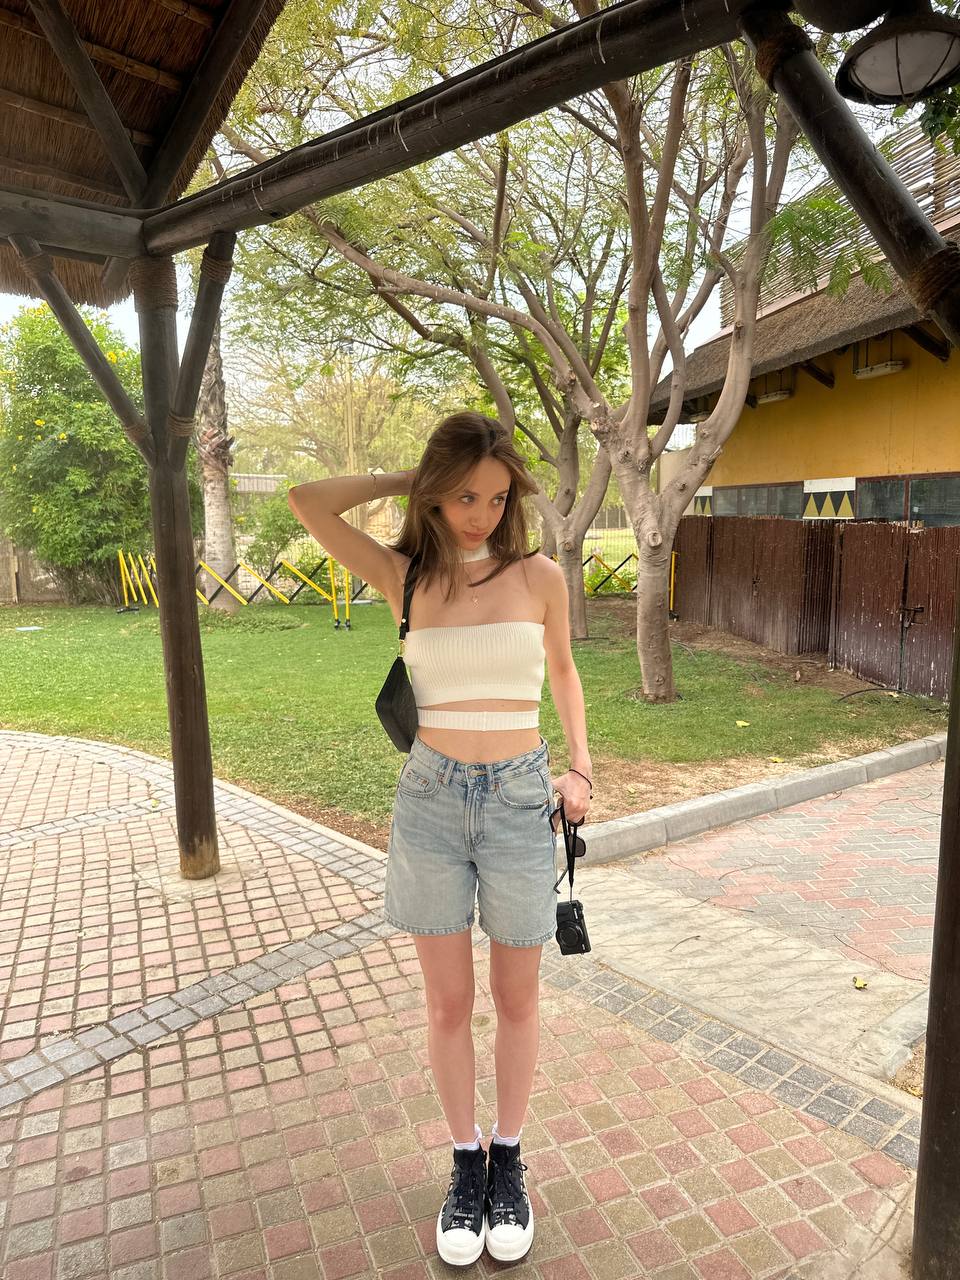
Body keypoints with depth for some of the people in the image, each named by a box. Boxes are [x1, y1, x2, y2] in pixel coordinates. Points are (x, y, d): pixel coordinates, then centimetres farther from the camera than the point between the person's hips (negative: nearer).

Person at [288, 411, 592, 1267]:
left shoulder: (540, 576, -1)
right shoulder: (405, 577, -1)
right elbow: (308, 503, -11)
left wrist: (580, 766, 4)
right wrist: (408, 479, -2)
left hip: (521, 800, 0)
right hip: (431, 799, 0)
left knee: (516, 998, 16)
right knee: (449, 1003, 14)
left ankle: (508, 1163, 39)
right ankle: (465, 1164, 37)